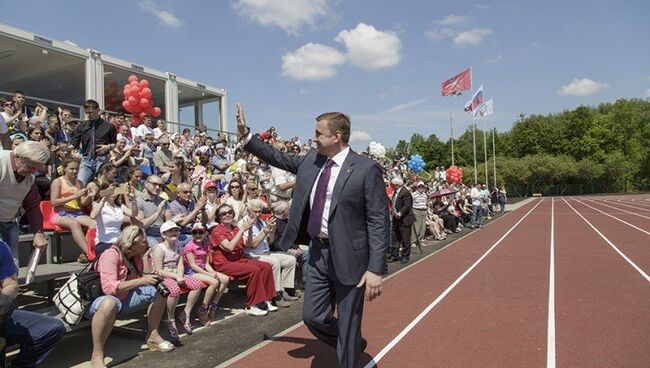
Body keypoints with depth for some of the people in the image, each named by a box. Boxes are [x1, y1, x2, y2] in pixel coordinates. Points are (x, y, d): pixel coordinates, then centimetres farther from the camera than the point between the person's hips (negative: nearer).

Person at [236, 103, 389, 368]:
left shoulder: (366, 169, -14)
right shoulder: (311, 160, 5)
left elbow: (379, 222, -15)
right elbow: (279, 158, 18)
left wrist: (375, 269, -19)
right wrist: (245, 134, 12)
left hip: (348, 257, -6)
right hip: (318, 253, 7)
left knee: (347, 324, 7)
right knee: (313, 317, 16)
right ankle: (353, 346, 42)